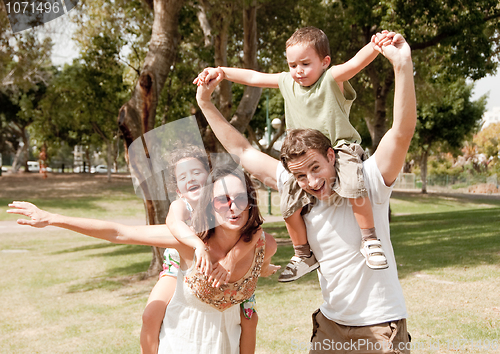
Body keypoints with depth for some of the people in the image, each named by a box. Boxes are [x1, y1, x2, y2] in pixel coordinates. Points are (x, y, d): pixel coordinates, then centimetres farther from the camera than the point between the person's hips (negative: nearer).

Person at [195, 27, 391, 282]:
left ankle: (369, 240, -13)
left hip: (341, 149, -5)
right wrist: (220, 72, 0)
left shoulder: (332, 79, -12)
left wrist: (376, 46, -51)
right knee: (290, 204, -5)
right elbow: (254, 77, 11)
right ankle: (304, 255, 18)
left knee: (352, 187, -34)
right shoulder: (287, 82, 5)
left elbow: (356, 62, -31)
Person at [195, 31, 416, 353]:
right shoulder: (298, 189, -2)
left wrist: (403, 65, -42)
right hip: (330, 325, 5)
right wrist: (205, 103, 6)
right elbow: (243, 152, 6)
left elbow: (403, 131, -30)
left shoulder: (367, 181, -16)